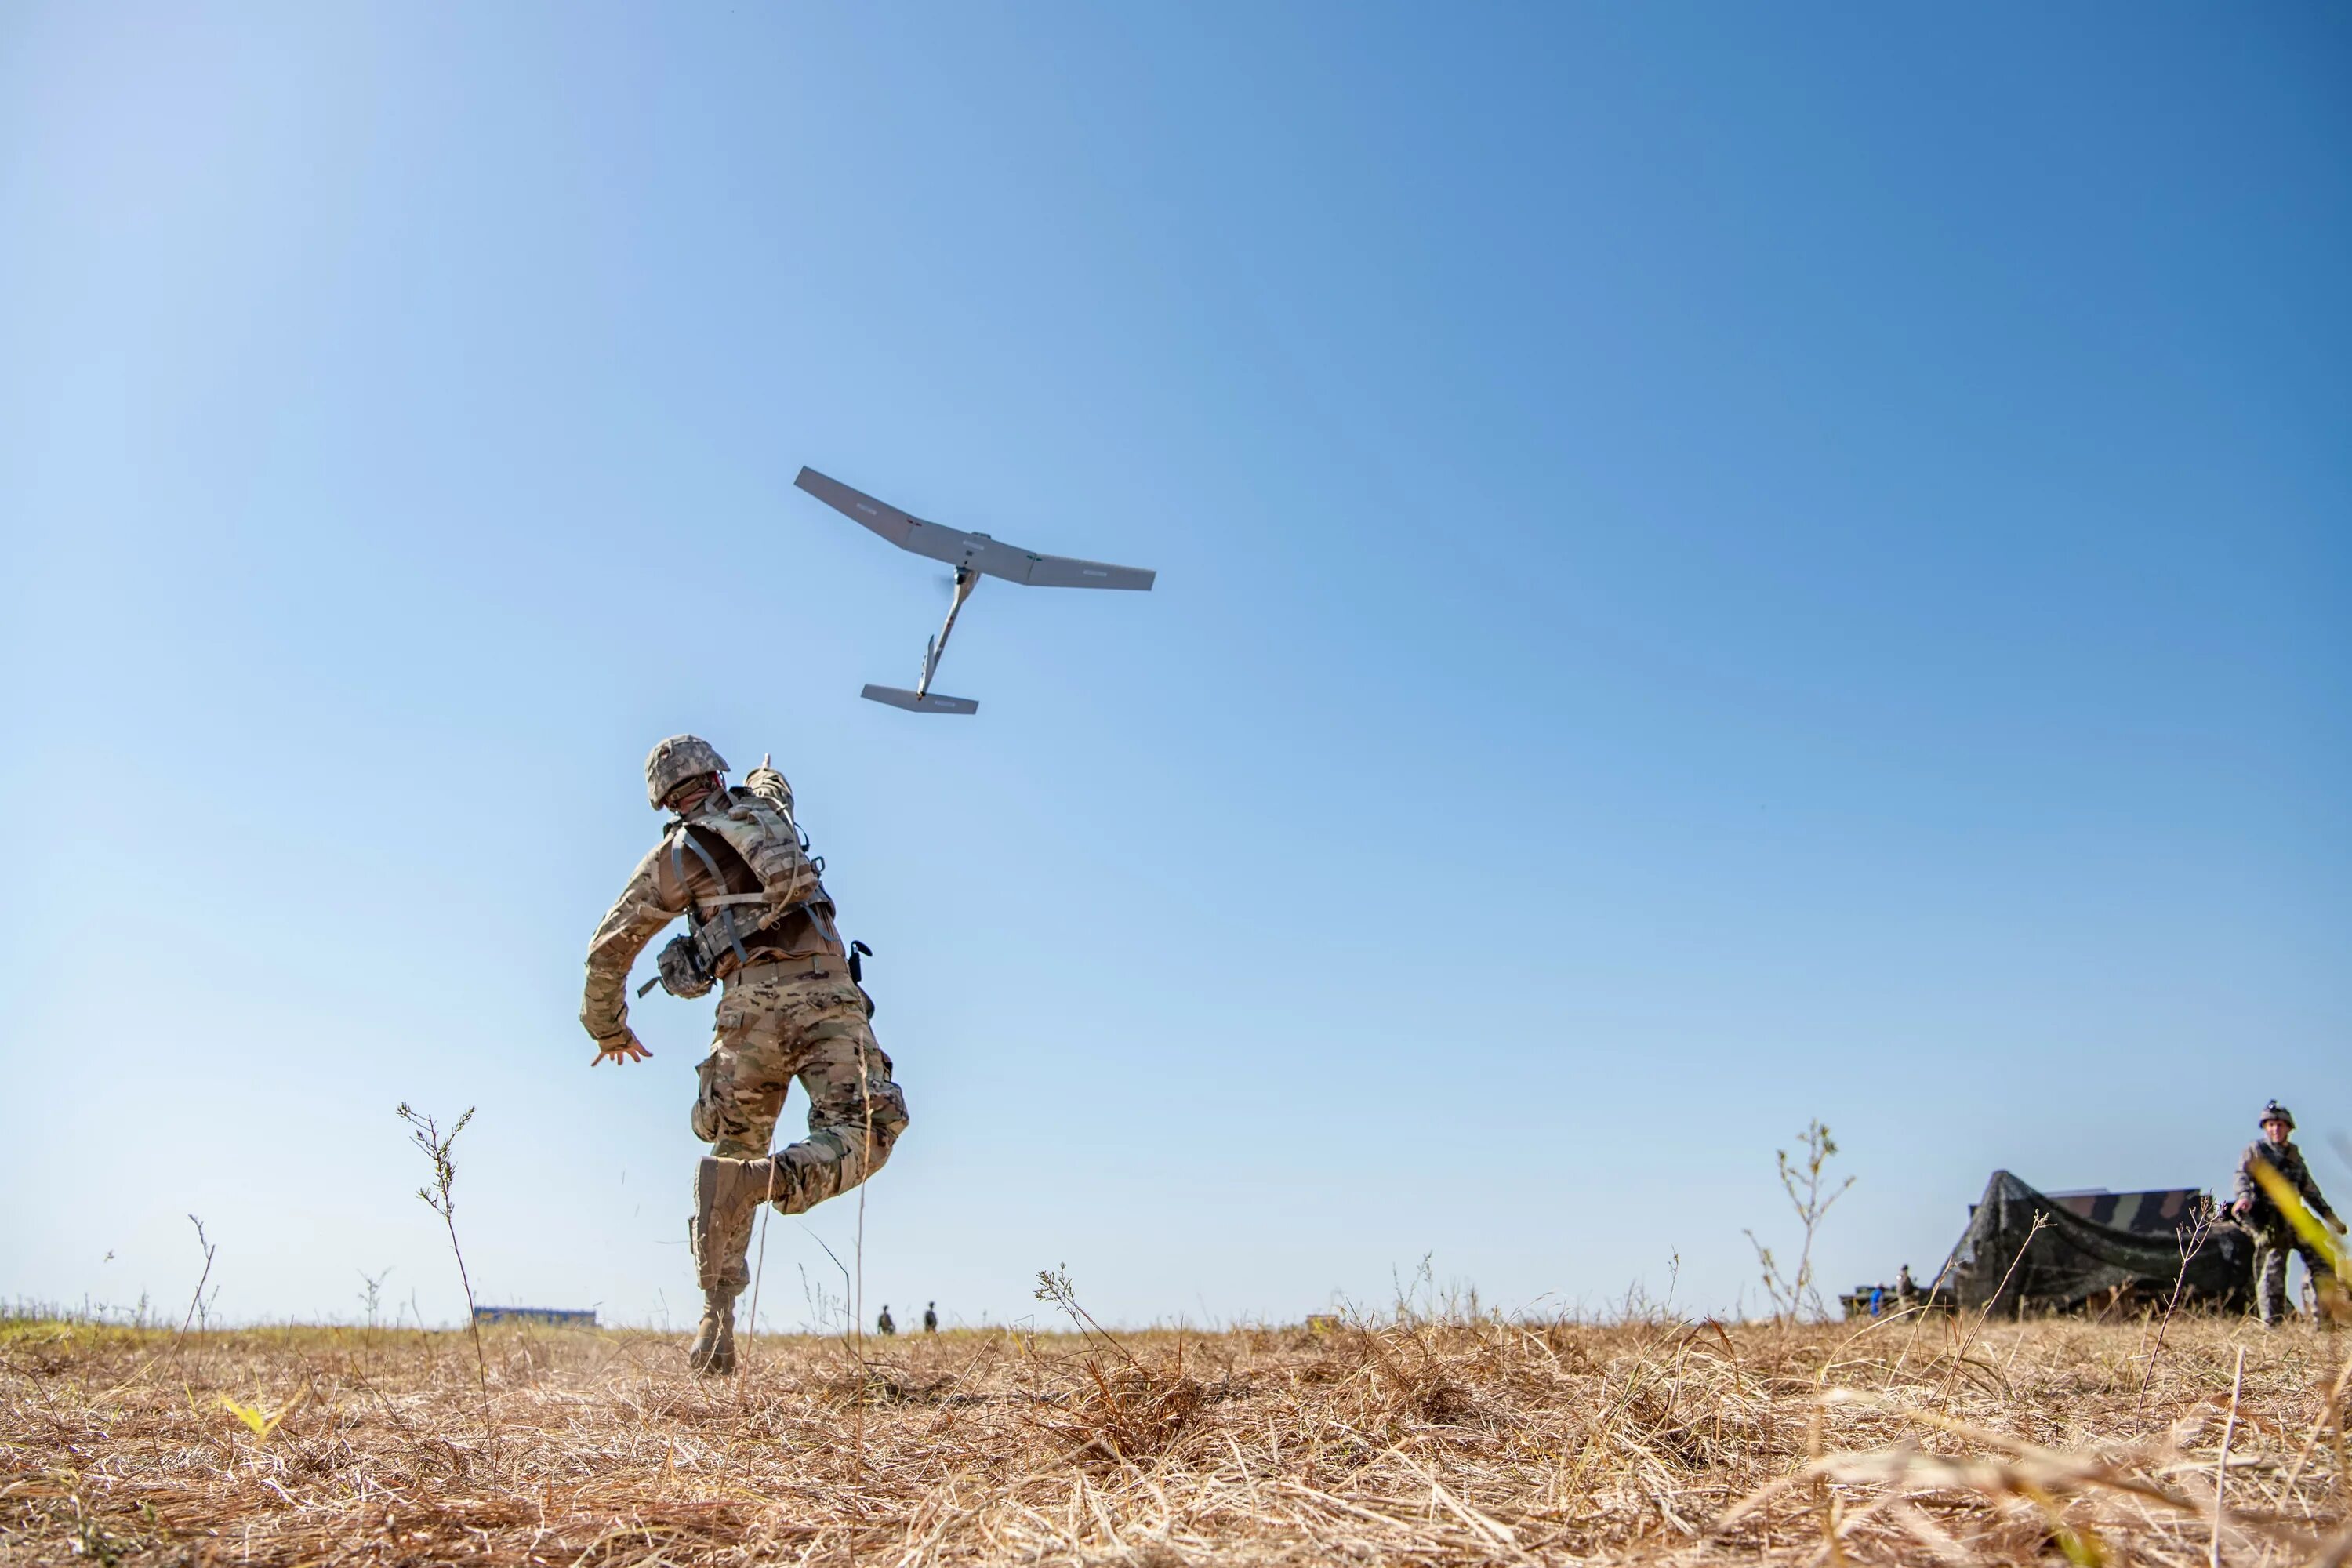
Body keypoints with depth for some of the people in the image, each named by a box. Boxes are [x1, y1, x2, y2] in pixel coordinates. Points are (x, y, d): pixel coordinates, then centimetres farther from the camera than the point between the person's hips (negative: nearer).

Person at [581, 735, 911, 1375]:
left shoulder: (673, 854, 12)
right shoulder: (767, 804, 18)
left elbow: (607, 950, 13)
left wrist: (609, 1029, 27)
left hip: (752, 1003, 0)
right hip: (827, 988, 0)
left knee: (731, 1150, 14)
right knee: (864, 1134, -4)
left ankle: (717, 1314, 5)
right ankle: (769, 1179, -33)